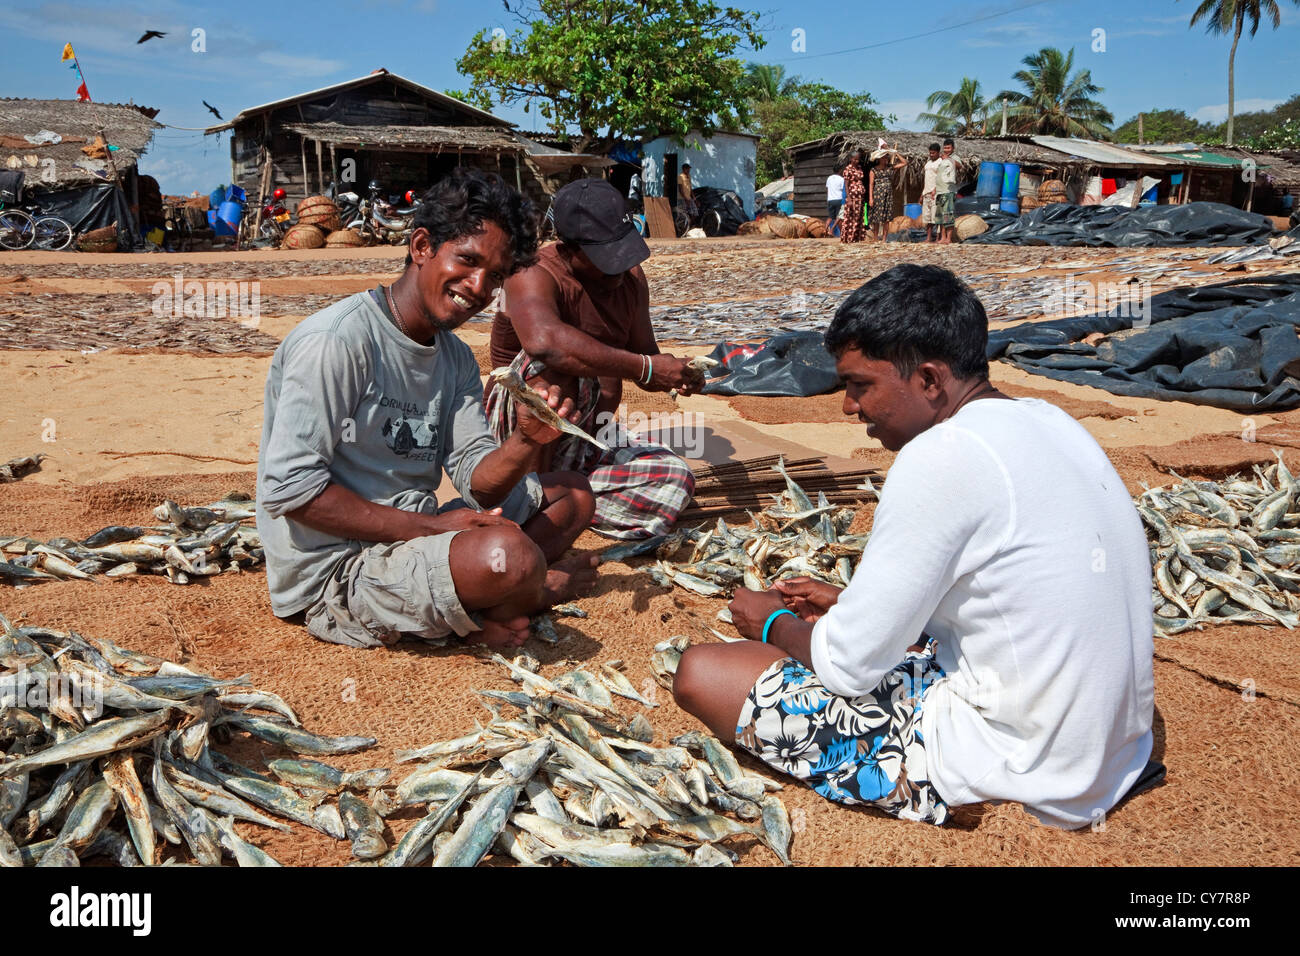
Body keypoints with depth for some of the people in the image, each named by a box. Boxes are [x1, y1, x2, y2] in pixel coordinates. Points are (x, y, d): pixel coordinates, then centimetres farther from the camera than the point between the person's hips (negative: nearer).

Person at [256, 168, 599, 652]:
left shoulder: (456, 359, 10)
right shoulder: (335, 341, -17)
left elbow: (479, 484, 3)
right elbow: (289, 490, -22)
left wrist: (526, 442, -19)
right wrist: (431, 527, -21)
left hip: (410, 535, 9)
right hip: (331, 572, -9)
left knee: (572, 494, 12)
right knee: (507, 554, -32)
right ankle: (538, 591, 4)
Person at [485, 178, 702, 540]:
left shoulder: (631, 277, 5)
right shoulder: (534, 276, -19)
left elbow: (643, 353, 16)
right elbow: (544, 341, -42)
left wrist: (676, 374, -9)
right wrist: (646, 368, -37)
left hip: (595, 435, 6)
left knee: (675, 481, -20)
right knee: (557, 363, -36)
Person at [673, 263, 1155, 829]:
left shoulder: (943, 456, -23)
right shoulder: (1046, 421, 5)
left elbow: (851, 665, -18)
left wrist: (774, 624, 3)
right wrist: (848, 603, 17)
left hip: (1023, 781, -9)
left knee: (701, 673, -9)